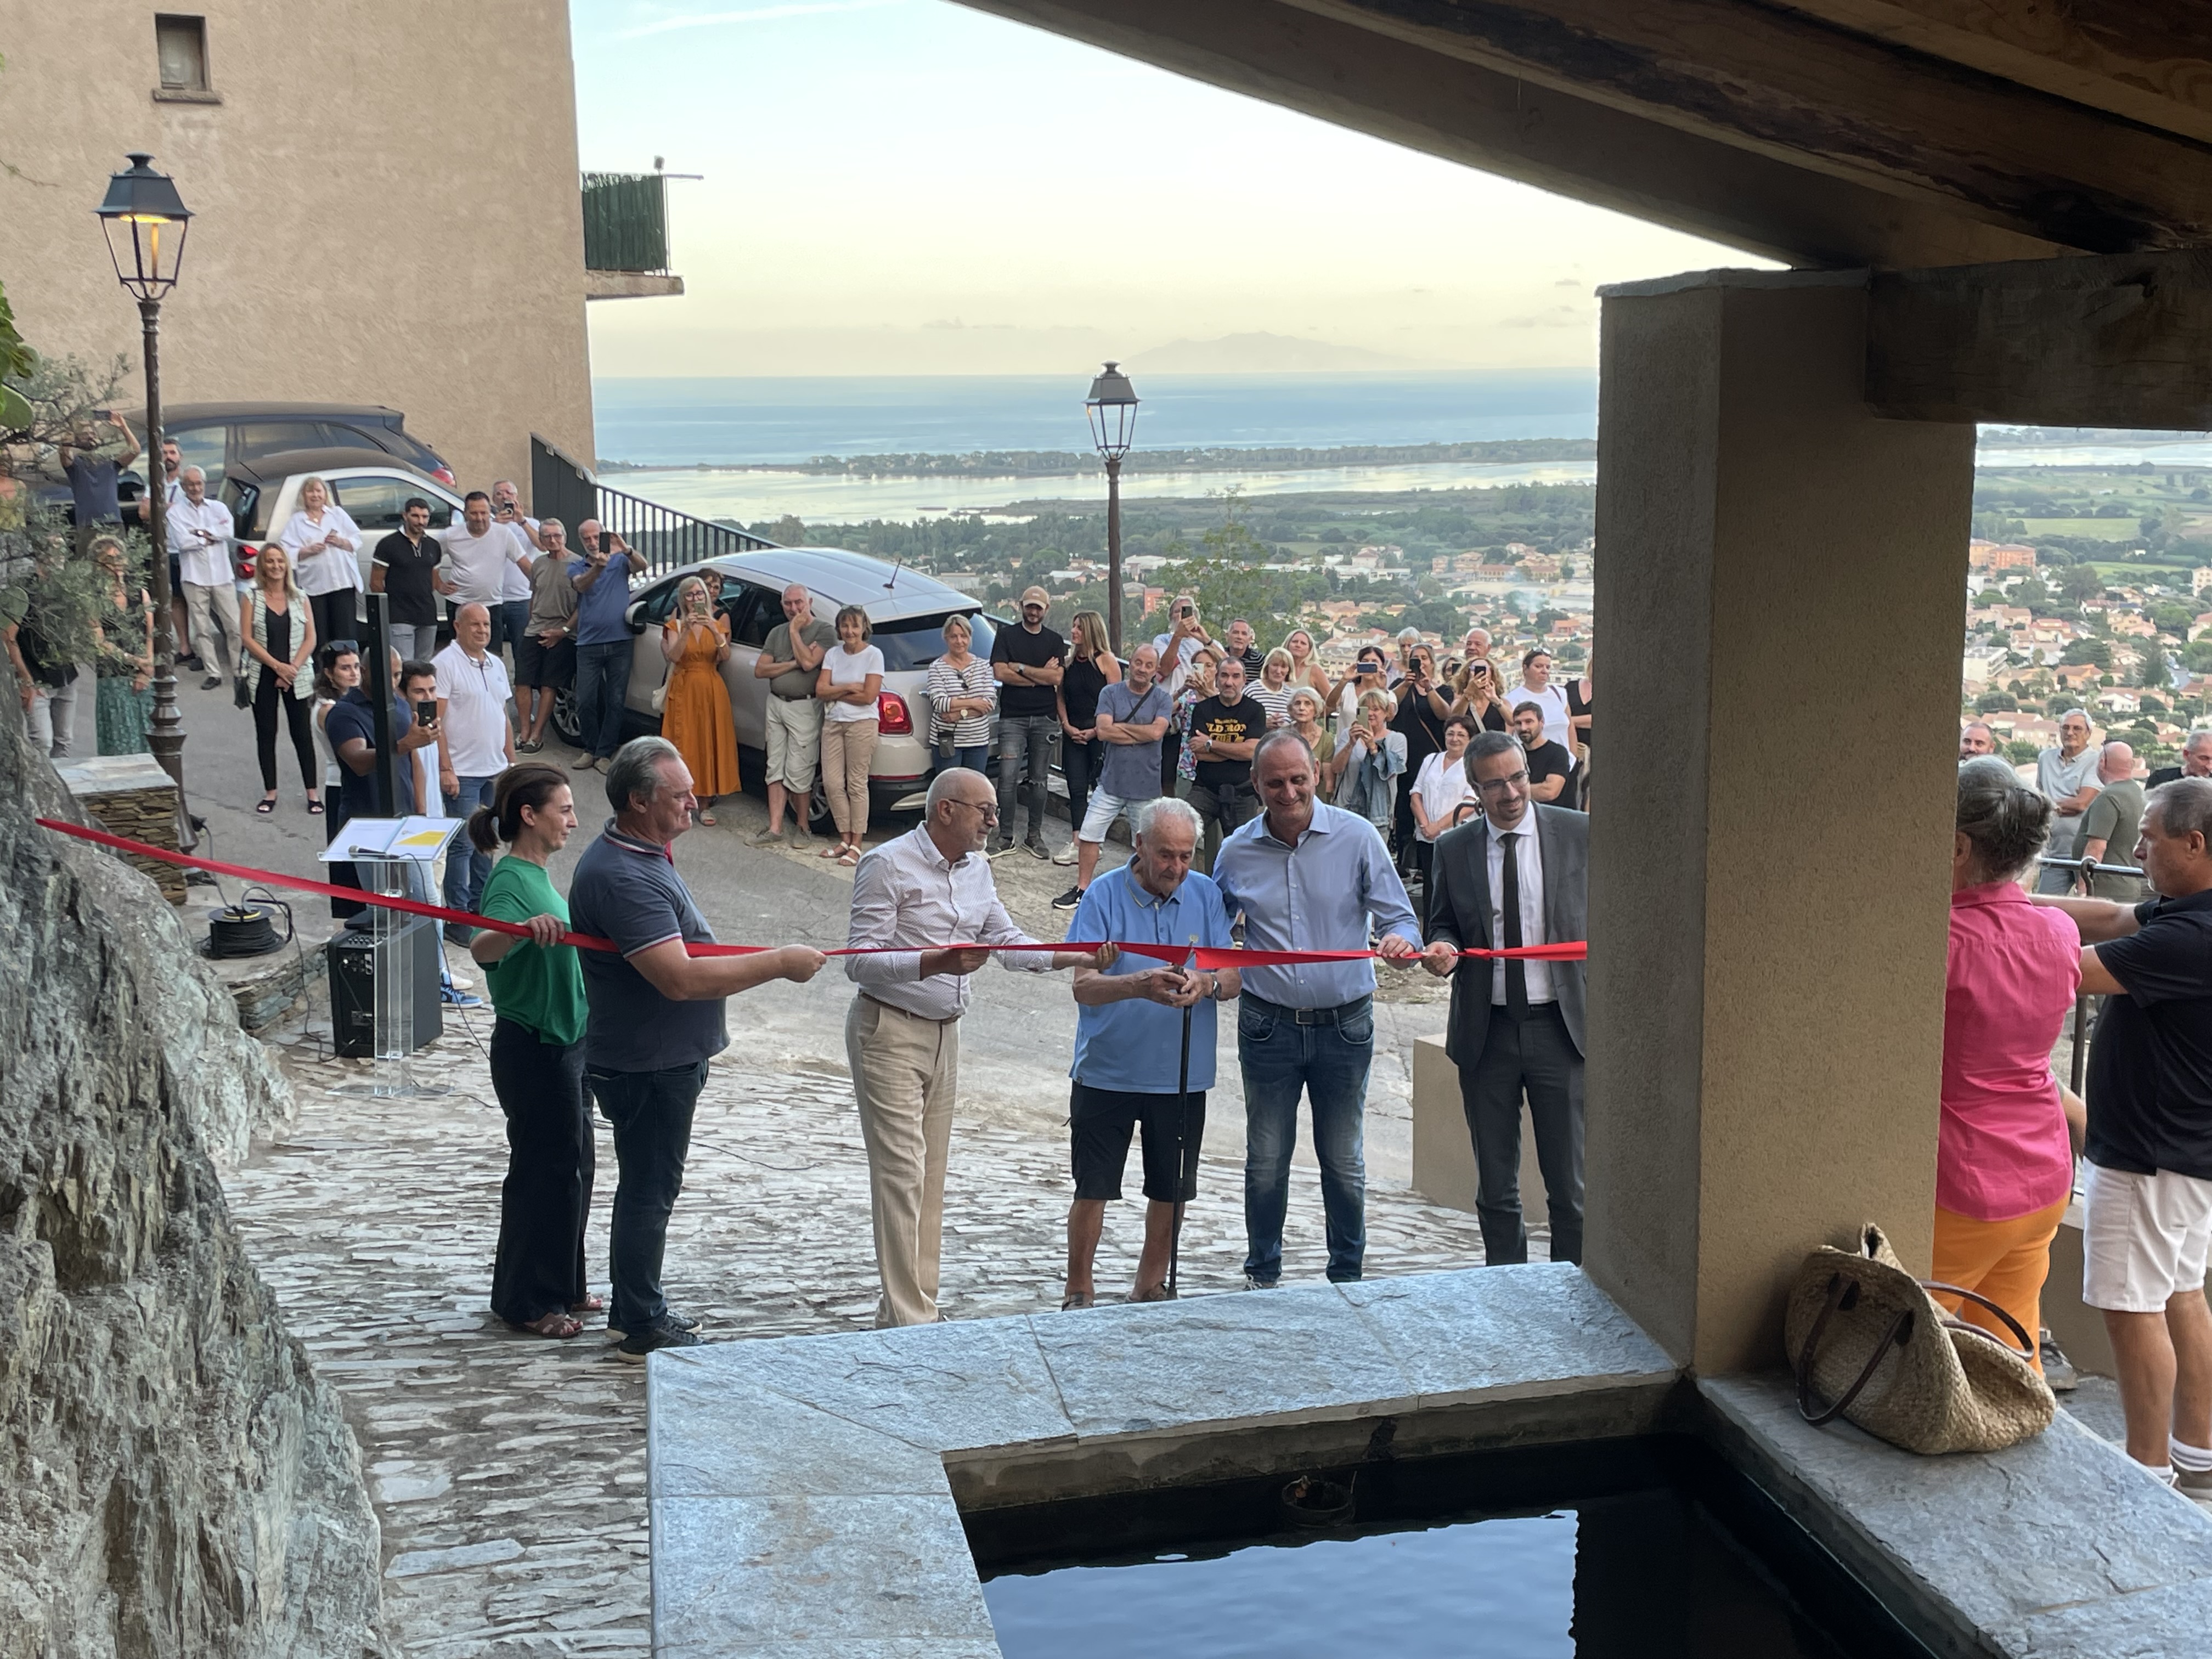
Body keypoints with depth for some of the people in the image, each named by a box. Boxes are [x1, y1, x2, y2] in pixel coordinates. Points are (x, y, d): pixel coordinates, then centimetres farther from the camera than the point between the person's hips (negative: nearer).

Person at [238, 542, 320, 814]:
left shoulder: (299, 598, 5)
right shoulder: (252, 598, 2)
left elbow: (310, 639, 2)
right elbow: (247, 638, -5)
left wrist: (292, 668, -10)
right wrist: (277, 665, -12)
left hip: (298, 677, 0)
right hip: (262, 676, 0)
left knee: (303, 733, 1)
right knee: (266, 734, 5)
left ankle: (313, 792, 5)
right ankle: (270, 792, 13)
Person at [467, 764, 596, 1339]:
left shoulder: (536, 875, 9)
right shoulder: (513, 881, -20)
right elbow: (482, 948, -41)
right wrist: (525, 928, -58)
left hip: (562, 1043, 10)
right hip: (533, 1050, -10)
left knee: (574, 1163, 16)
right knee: (544, 1170, -1)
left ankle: (563, 1287, 29)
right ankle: (527, 1301, 12)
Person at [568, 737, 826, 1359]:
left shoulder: (642, 853, 8)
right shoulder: (622, 877, -27)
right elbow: (680, 979, -34)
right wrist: (779, 963, -28)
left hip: (665, 1057, 10)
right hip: (647, 1067, -10)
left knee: (650, 1186, 20)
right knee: (648, 1190, 3)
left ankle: (636, 1307, 34)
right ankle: (643, 1329, 16)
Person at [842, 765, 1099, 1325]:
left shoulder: (977, 870, 11)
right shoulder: (888, 865, -13)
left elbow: (1007, 940, 8)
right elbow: (860, 961, -18)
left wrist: (1070, 957, -9)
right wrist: (936, 962, -32)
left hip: (944, 1033, 8)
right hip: (889, 1031, -8)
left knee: (930, 1174, 10)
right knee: (901, 1170, -10)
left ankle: (912, 1304, 18)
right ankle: (908, 1317, -8)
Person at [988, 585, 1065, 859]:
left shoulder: (1055, 641, 10)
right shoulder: (1006, 636, 6)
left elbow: (1057, 677, -5)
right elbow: (999, 673, -7)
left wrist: (1020, 667, -8)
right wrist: (1040, 676, -6)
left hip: (1045, 718, 2)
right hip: (1012, 717, -2)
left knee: (1038, 780, 7)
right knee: (1007, 779, -8)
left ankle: (1035, 836, 15)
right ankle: (1006, 837, -1)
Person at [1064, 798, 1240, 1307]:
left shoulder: (1207, 895, 0)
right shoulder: (1104, 895, -10)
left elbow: (1233, 979, -4)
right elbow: (1083, 986, -18)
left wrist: (1207, 983, -28)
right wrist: (1139, 986, -37)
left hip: (1183, 1074, 3)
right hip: (1108, 1070, -3)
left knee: (1170, 1190, 15)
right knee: (1092, 1188, 2)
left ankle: (1150, 1285, 35)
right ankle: (1079, 1291, 20)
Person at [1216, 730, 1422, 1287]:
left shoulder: (1357, 837, -6)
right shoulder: (1237, 852, 0)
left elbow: (1400, 919, -5)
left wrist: (1399, 940, -28)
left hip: (1344, 1025, -1)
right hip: (1268, 1026, 1)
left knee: (1344, 1162, 11)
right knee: (1265, 1162, 8)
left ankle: (1348, 1273, 28)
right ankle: (1263, 1273, 27)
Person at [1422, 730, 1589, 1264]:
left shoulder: (1580, 833, -2)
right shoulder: (1453, 848, 4)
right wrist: (1442, 948, -9)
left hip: (1560, 1026, -2)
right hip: (1486, 1033, 2)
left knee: (1571, 1182, 3)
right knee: (1495, 1185, 11)